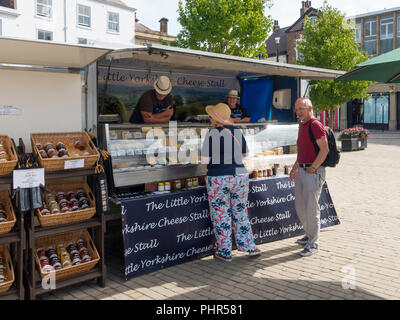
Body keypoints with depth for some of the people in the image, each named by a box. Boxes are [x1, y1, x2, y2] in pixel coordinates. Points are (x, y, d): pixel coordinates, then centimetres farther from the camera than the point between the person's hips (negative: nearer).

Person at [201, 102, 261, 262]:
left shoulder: (212, 134, -13)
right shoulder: (237, 132, 5)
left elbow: (205, 160, -12)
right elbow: (244, 153, 16)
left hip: (218, 179, -5)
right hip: (240, 176, 5)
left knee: (220, 216, 6)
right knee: (240, 213, 17)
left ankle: (225, 252, 15)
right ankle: (249, 246, 23)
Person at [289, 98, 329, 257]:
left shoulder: (315, 125, -13)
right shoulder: (302, 125, 16)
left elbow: (325, 149, -19)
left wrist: (312, 168, -17)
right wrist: (295, 168, 22)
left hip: (313, 171, -10)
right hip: (301, 170, 10)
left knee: (311, 207, -4)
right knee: (300, 205, 16)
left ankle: (313, 243, 6)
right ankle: (309, 235, 32)